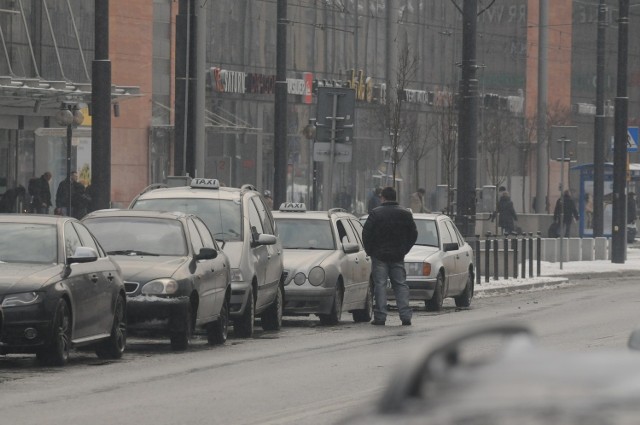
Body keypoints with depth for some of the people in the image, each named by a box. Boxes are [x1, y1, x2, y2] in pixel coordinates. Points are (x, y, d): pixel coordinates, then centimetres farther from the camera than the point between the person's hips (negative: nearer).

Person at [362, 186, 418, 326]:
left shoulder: (375, 213, -8)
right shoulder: (405, 214, 6)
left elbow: (366, 233, -9)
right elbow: (413, 234, 11)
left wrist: (370, 251, 3)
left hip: (379, 255, -3)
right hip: (398, 257, 3)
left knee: (380, 285, -1)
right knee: (401, 285, 7)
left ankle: (380, 317, -5)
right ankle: (406, 316, 0)